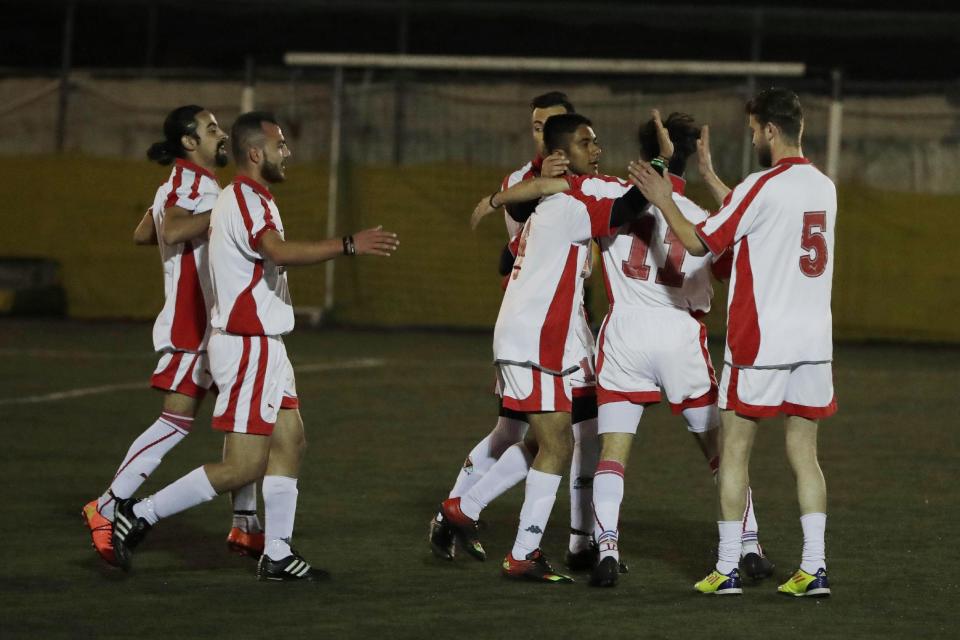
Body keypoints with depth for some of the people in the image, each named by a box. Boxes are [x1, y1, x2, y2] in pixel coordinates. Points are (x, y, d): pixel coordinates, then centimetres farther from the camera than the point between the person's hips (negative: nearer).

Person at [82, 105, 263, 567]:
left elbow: (142, 234, 25)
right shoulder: (189, 184, -13)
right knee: (177, 421, -12)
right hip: (191, 326, -10)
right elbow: (172, 230, -33)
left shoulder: (190, 183, 16)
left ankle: (244, 525, 13)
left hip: (216, 325, 10)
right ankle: (106, 510, -8)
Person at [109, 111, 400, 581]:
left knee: (290, 443, 9)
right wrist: (349, 245, -38)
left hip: (262, 346, 11)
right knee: (243, 467, -9)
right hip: (249, 348, -11)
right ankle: (140, 515, -3)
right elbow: (279, 251, -35)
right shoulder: (244, 201, -18)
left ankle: (276, 555, 12)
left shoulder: (250, 199, 15)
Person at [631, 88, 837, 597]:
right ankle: (813, 568, 0)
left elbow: (699, 243, -7)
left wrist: (663, 200, 4)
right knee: (803, 451, 8)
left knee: (735, 447, 4)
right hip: (814, 341, 6)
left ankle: (726, 569, 3)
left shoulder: (762, 187, -12)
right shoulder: (825, 188, 10)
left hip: (760, 343, -6)